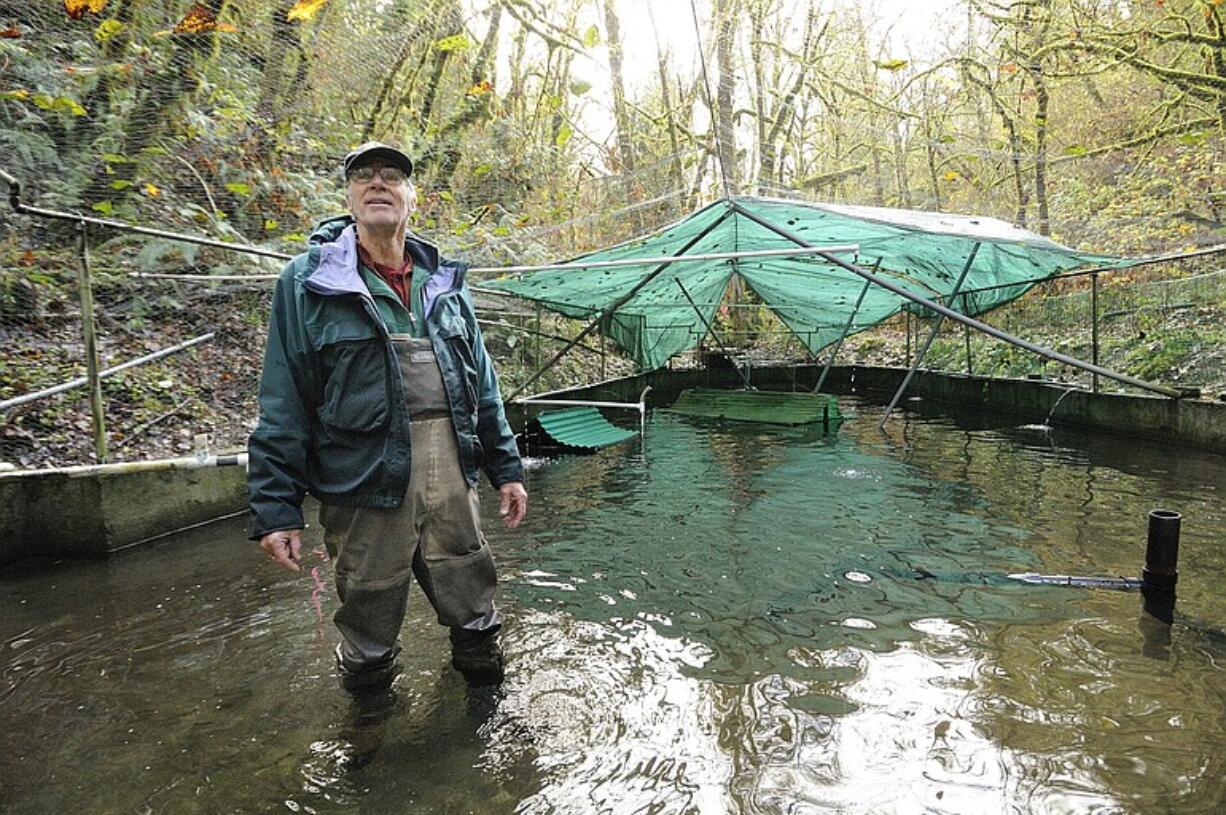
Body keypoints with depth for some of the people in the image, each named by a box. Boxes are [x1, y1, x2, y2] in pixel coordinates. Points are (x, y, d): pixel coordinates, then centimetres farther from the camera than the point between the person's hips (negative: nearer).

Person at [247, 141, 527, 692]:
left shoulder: (445, 282, 11)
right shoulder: (308, 280, -1)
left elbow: (483, 384, 14)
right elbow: (283, 405, -4)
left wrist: (506, 469, 11)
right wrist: (276, 509, -8)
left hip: (450, 473, 4)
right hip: (364, 478, -3)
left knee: (473, 605, 15)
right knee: (370, 608, 12)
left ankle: (483, 676, 42)